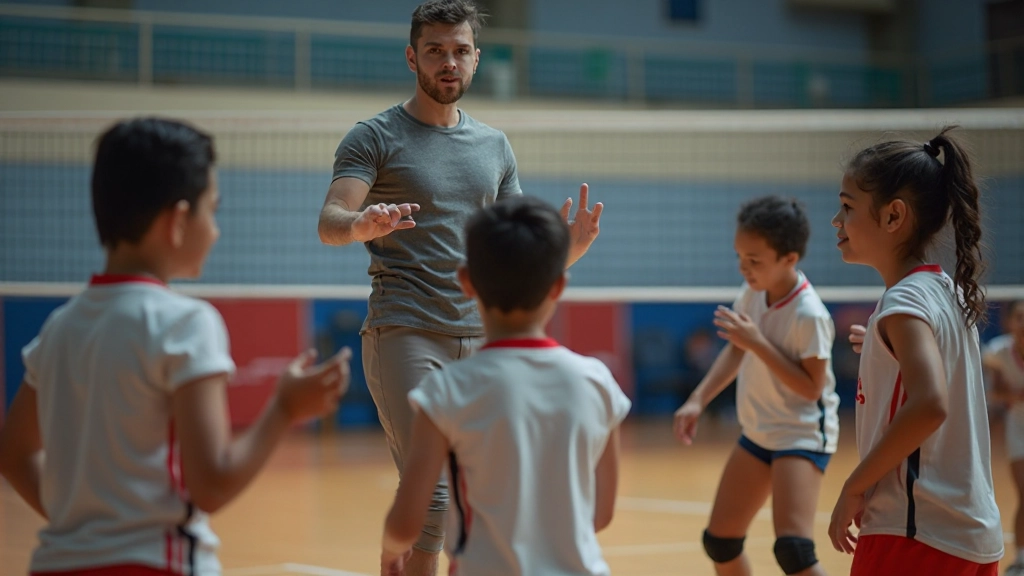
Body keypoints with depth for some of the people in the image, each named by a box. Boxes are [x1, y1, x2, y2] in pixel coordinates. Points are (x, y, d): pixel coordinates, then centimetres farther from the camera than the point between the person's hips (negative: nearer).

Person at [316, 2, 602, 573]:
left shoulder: (495, 145, 15)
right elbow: (330, 222, -13)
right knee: (430, 493, -15)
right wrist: (361, 225, -37)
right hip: (405, 334, -5)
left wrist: (568, 246, -6)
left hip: (481, 337, 5)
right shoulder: (376, 137, -1)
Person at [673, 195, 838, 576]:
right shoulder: (753, 292, -3)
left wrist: (758, 344, -28)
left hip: (802, 436, -8)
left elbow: (811, 388, -24)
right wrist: (698, 400, 0)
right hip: (758, 433, 8)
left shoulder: (809, 315, -24)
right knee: (719, 542, 13)